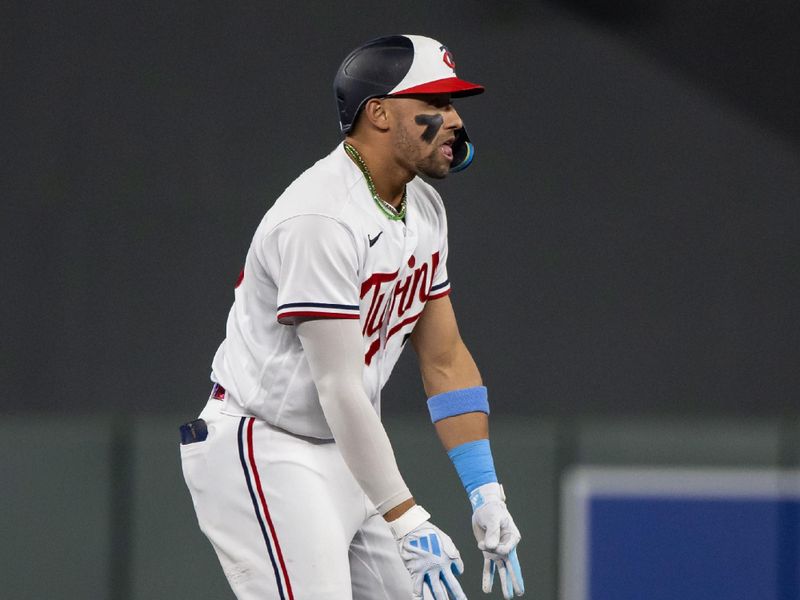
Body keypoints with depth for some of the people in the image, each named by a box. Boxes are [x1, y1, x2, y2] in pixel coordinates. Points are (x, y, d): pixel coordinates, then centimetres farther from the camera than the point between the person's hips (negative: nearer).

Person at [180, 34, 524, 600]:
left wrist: (487, 495, 2)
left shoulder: (423, 208, 7)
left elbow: (446, 360, 10)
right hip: (262, 452, -10)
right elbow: (340, 390, -26)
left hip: (347, 457, 10)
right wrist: (408, 523, -29)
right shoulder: (323, 218, -23)